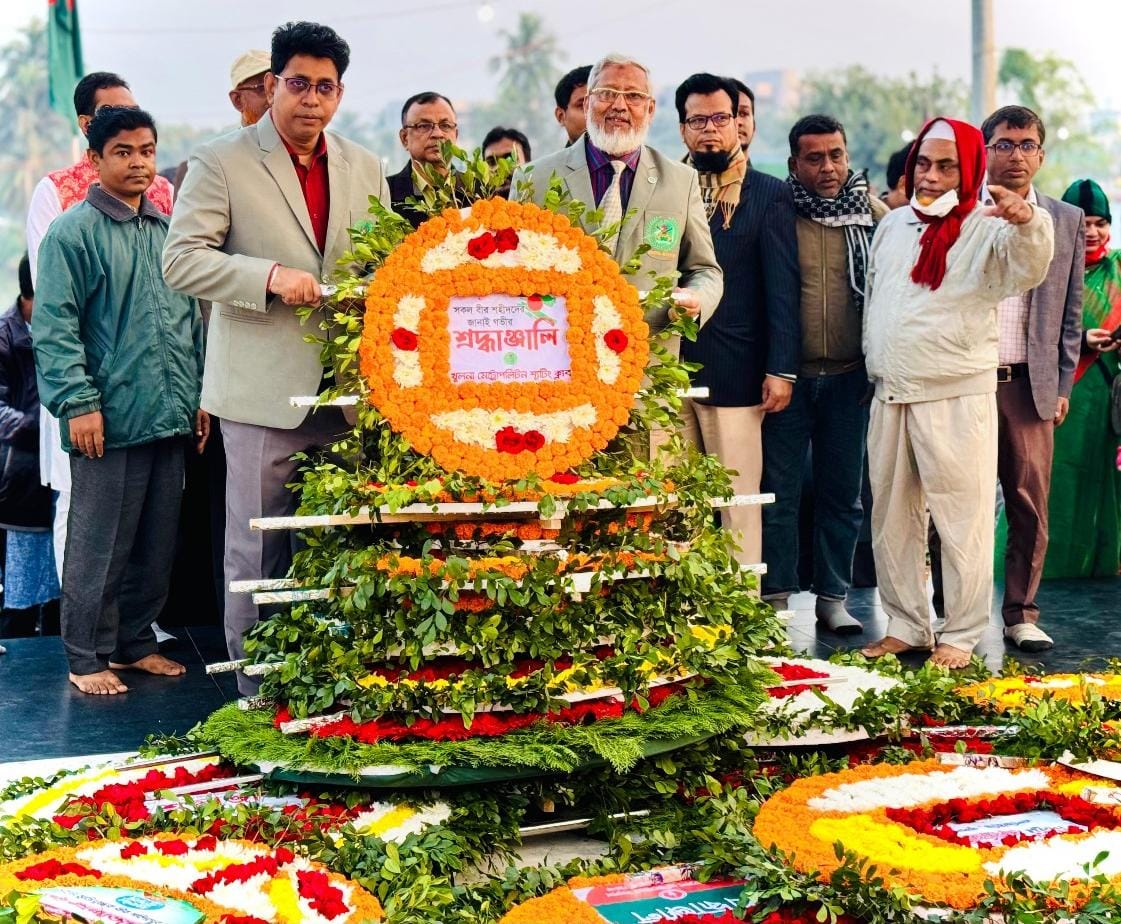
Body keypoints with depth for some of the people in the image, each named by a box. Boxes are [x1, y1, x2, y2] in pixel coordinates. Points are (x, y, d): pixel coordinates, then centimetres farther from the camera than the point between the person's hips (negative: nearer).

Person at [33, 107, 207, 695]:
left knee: (157, 546, 13)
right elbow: (54, 326, -10)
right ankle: (87, 657, 14)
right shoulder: (74, 233, -4)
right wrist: (79, 402, -17)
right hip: (110, 422, -6)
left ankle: (136, 643, 27)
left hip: (171, 419, 6)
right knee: (99, 546, 1)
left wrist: (199, 395, 15)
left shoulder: (169, 232, 15)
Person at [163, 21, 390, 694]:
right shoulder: (221, 163, -1)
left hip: (347, 386, 4)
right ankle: (258, 695, 14)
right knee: (258, 550, 2)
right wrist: (271, 276, -21)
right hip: (264, 389, -4)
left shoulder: (365, 167, 14)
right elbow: (181, 259, -8)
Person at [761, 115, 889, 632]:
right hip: (789, 375, -2)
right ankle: (775, 599, 11)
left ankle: (832, 598, 18)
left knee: (842, 492, 9)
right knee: (779, 490, 2)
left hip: (850, 377, 2)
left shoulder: (875, 215, 4)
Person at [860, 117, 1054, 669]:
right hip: (890, 396, 6)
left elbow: (1028, 270, -24)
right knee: (891, 520, 11)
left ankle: (960, 637, 7)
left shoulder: (985, 230, -4)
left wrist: (1028, 222, -43)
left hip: (957, 398, -6)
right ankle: (905, 626, 23)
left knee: (962, 522, -3)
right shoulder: (893, 225, 14)